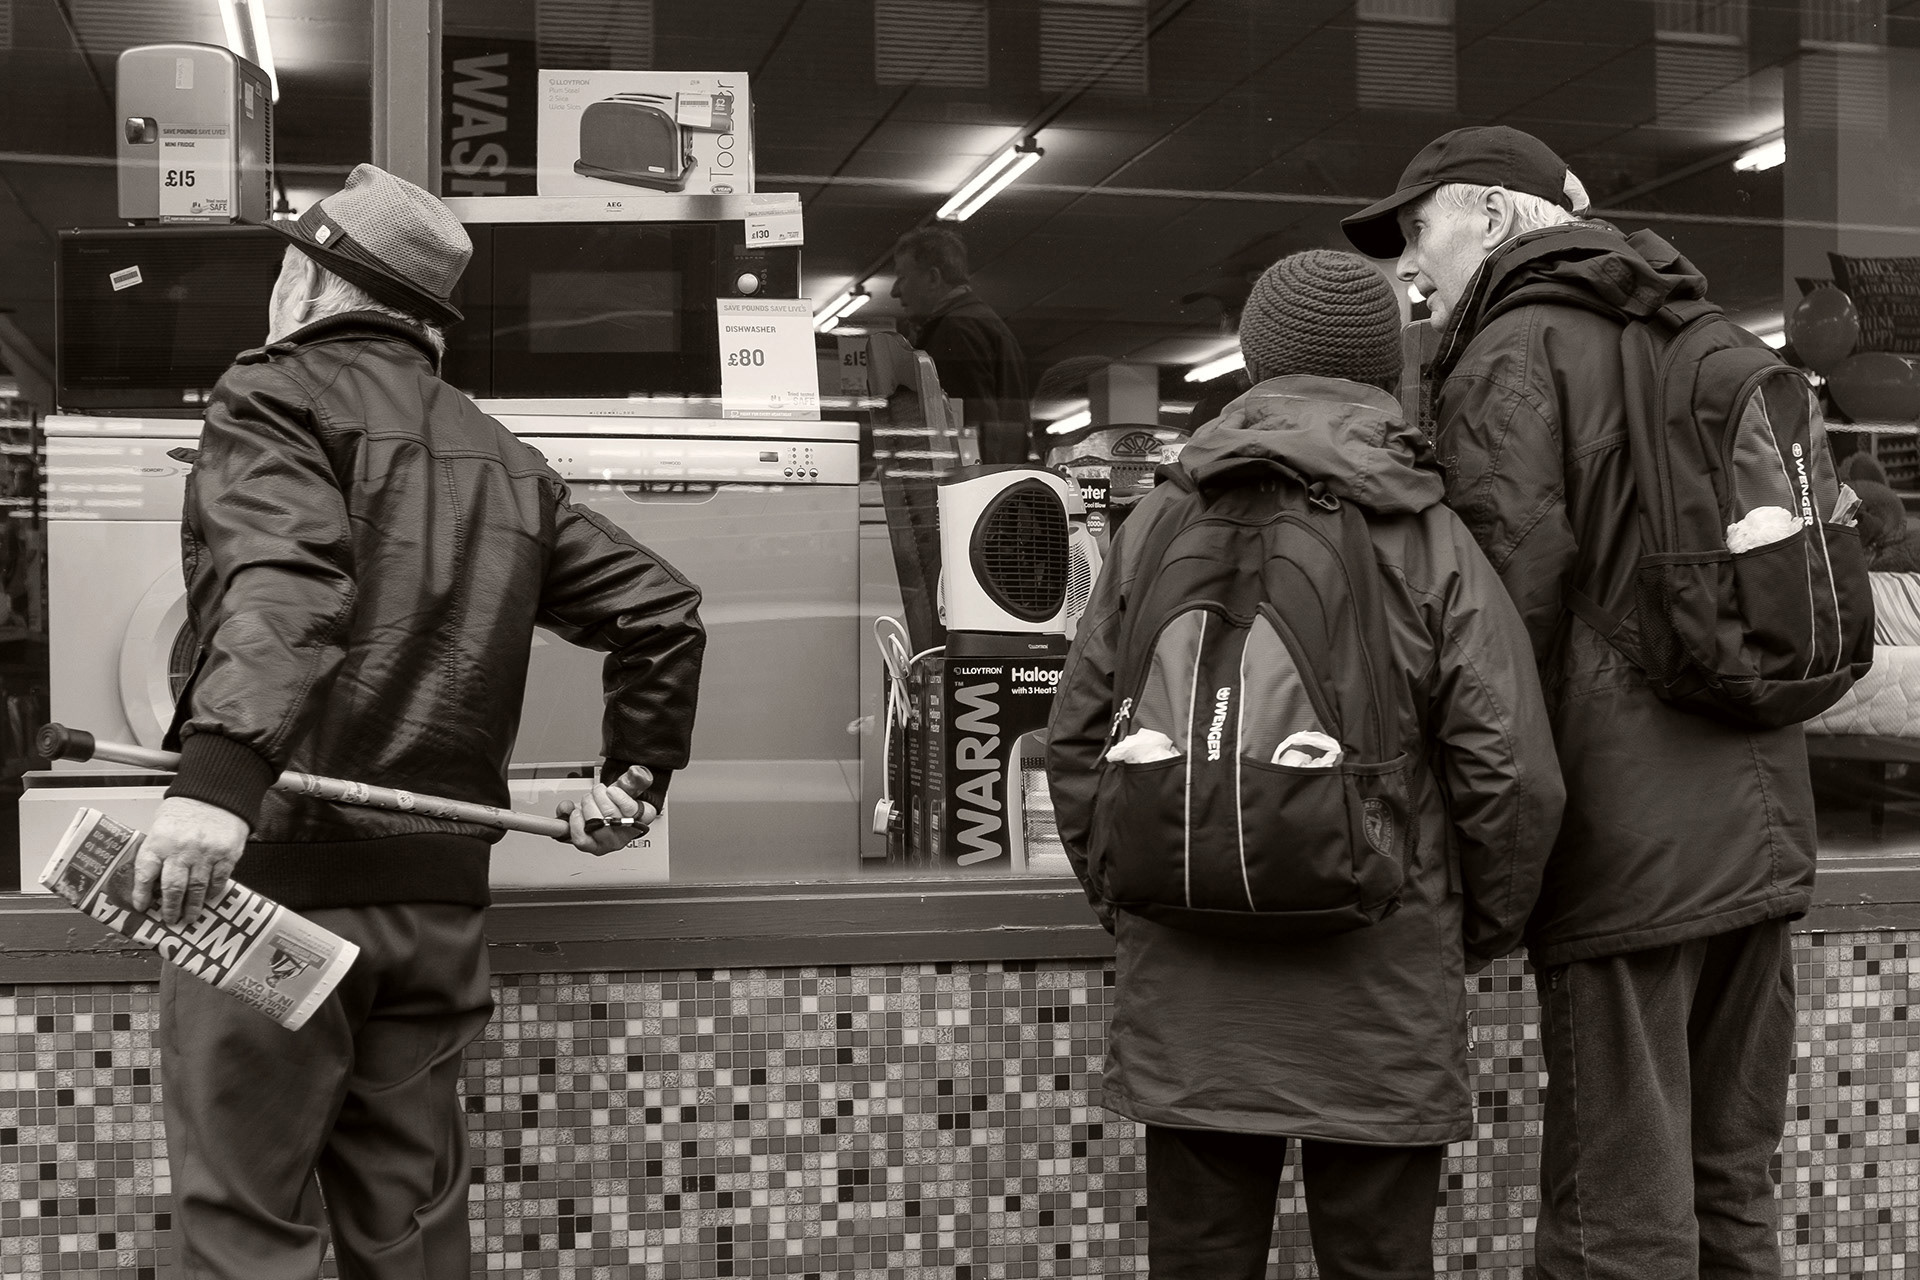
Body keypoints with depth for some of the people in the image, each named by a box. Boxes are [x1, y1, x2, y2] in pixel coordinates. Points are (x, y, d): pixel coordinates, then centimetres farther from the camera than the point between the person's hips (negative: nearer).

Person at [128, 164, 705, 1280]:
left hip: (275, 869, -6)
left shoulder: (277, 394, -1)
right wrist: (637, 776, 23)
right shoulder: (505, 457, 18)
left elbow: (283, 583, -21)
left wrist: (222, 773, -33)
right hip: (441, 893, 6)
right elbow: (664, 611, 15)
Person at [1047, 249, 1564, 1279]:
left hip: (1185, 996, 2)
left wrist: (1122, 904, 19)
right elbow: (1513, 774, -7)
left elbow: (1077, 739, 5)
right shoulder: (1435, 544, -4)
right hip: (1380, 996, -2)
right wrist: (1484, 928, 10)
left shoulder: (1160, 523, 1)